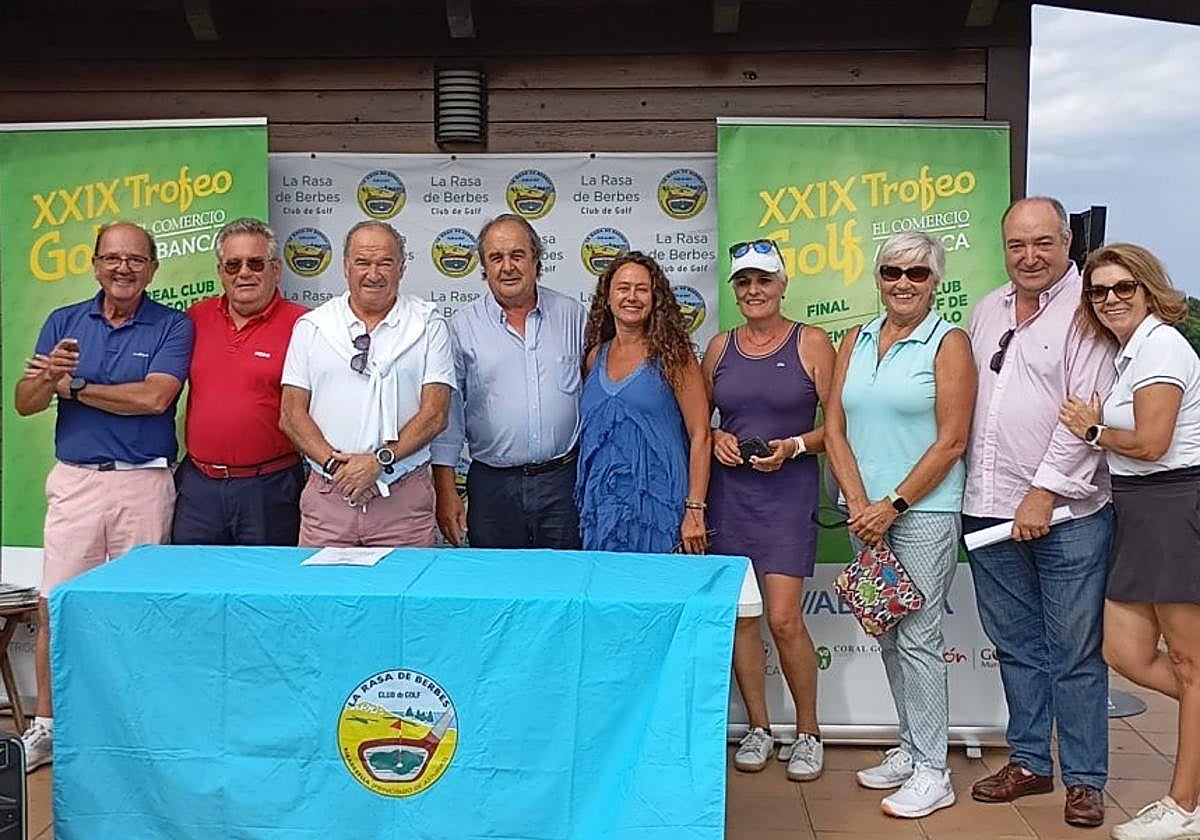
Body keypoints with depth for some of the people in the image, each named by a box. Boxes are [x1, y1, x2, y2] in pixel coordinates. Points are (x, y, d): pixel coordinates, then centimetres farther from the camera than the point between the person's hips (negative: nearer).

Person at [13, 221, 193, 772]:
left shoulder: (172, 326, 0)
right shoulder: (64, 322, 10)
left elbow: (155, 397, -15)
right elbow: (24, 403, 4)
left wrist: (72, 385, -8)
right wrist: (48, 376, -19)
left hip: (144, 483, -2)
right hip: (74, 479, 3)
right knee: (55, 608, 3)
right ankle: (45, 726, 16)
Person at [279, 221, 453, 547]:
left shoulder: (428, 324, 4)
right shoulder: (311, 327, 8)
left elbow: (435, 413, -3)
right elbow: (291, 414, 4)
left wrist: (381, 460, -14)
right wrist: (333, 462, -11)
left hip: (404, 498, -1)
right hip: (327, 493, 1)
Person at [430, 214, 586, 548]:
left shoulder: (572, 316, 6)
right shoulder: (463, 326, 1)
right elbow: (446, 411, 3)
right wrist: (445, 490, -2)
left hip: (563, 481, 1)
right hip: (494, 485, -1)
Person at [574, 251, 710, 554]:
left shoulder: (672, 356, -4)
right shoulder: (595, 357, 9)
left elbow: (700, 436, -7)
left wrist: (694, 510, -13)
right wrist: (583, 503, 12)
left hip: (656, 505, -4)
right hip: (601, 506, 4)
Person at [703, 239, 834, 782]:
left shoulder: (812, 344, 0)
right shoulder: (720, 348, 10)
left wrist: (794, 446, -16)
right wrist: (714, 439, -3)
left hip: (789, 490, -4)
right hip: (728, 489, 4)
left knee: (784, 618, -9)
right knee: (739, 613, 5)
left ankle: (808, 733, 10)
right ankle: (758, 728, 20)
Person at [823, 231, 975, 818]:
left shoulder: (949, 343, -5)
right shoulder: (856, 341, 10)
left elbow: (950, 443, -10)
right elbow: (835, 428, 6)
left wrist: (892, 505, -12)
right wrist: (860, 505, -5)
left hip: (924, 510, -6)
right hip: (865, 511, 6)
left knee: (916, 637, -4)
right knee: (887, 637, 12)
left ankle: (931, 772, 6)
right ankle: (910, 749, 26)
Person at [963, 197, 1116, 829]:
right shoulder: (987, 310, 13)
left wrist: (1044, 492, -16)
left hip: (1065, 513, -6)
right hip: (989, 509, 6)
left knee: (1075, 651, 2)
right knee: (1016, 645, 14)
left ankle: (1085, 778, 14)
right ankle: (1029, 762, 27)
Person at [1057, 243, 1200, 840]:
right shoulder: (1129, 350, 17)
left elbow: (1150, 443, -19)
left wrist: (1092, 431, -4)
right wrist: (1096, 428, -2)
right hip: (1139, 514, 9)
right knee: (1126, 654, 7)